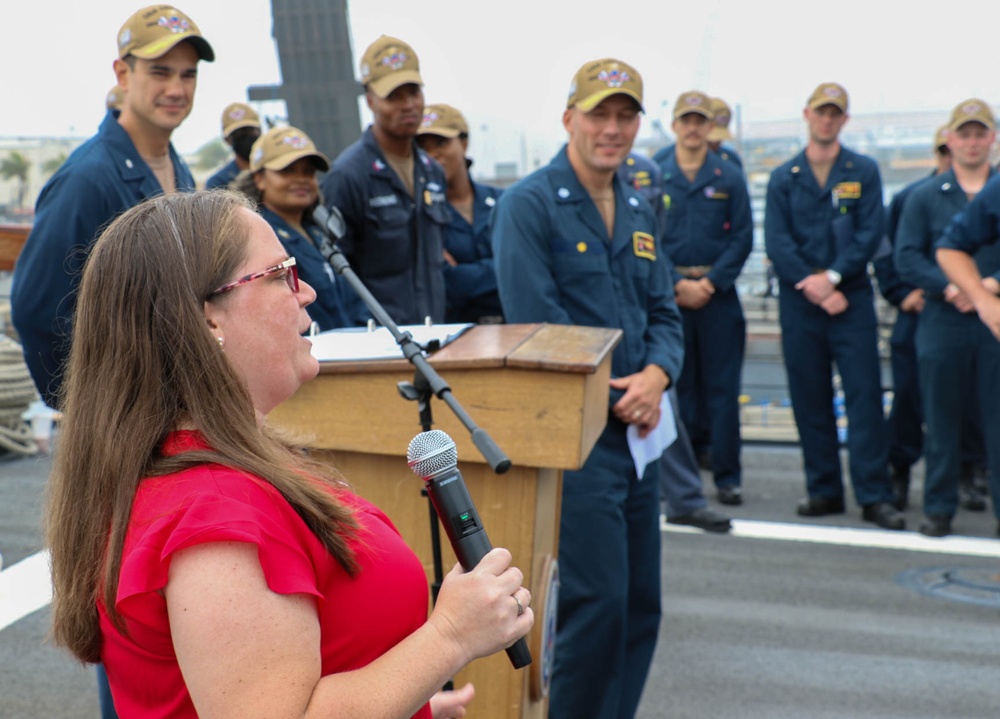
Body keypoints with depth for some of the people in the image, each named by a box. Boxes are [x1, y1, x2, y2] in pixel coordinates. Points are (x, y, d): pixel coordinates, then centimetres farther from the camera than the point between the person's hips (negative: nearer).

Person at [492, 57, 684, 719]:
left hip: (639, 432, 8)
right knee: (595, 603, -7)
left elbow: (664, 313, 14)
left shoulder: (639, 211, 15)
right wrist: (610, 396, -10)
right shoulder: (528, 205, -9)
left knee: (641, 604, 13)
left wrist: (655, 376, -7)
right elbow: (534, 323, -15)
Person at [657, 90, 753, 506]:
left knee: (722, 388, 1)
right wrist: (678, 284, -9)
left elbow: (742, 239, 2)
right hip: (668, 294, 0)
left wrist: (710, 283, -9)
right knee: (676, 385, 4)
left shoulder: (730, 178, 7)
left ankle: (727, 476, 7)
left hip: (718, 294, 0)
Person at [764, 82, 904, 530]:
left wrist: (832, 276, -15)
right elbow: (776, 241, -1)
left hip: (851, 298, -1)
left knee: (864, 395, -5)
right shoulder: (783, 178, 9)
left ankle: (874, 495, -1)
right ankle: (824, 490, 14)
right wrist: (812, 284, -12)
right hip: (799, 303, 1)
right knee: (809, 400, 4)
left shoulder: (864, 172, 7)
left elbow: (870, 233, -3)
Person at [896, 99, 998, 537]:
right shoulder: (924, 197, 8)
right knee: (941, 418, 4)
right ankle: (938, 508, 14)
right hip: (942, 322, 0)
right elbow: (906, 258, 0)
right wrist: (949, 288, -13)